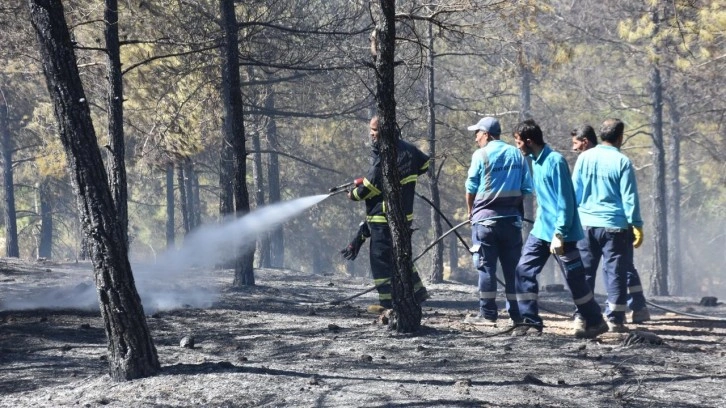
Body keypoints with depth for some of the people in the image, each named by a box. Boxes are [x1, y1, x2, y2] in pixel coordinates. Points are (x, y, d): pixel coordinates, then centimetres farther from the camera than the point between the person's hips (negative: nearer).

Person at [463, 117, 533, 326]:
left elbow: (471, 188, -3)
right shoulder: (517, 155, 7)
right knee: (513, 267, 7)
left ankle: (488, 314, -2)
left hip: (486, 217, -4)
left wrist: (470, 211, 12)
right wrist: (514, 206, 15)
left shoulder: (481, 155, -5)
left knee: (486, 266, 0)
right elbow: (526, 189, 4)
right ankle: (517, 314, 8)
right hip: (512, 217, 4)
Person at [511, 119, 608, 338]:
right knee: (524, 270, -1)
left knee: (574, 279, 0)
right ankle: (530, 320, 4)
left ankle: (595, 322, 13)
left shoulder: (555, 161, -18)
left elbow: (565, 201, -20)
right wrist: (540, 220, 19)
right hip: (540, 230, 9)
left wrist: (559, 234, -23)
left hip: (561, 232, -9)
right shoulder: (535, 161, 10)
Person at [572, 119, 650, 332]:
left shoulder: (584, 157, 2)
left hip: (586, 224, 3)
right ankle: (615, 319, 0)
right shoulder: (622, 162, -7)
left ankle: (581, 316, 12)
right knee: (616, 272, 2)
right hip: (614, 226, -3)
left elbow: (575, 191, 7)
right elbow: (629, 197, -7)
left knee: (584, 271, 11)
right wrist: (637, 225, -3)